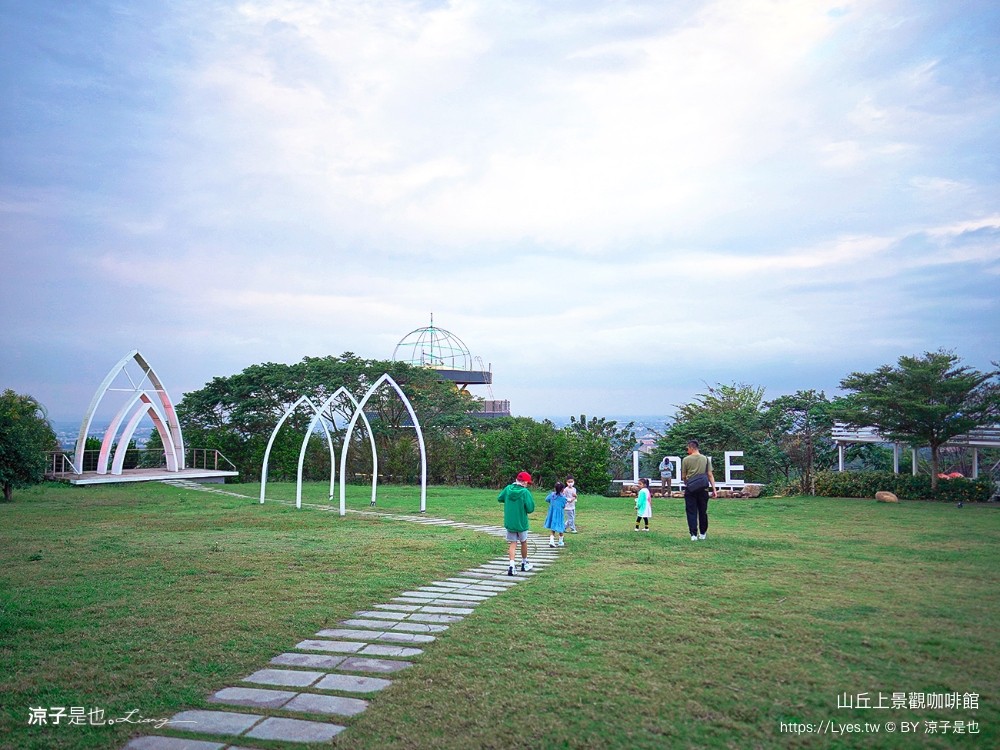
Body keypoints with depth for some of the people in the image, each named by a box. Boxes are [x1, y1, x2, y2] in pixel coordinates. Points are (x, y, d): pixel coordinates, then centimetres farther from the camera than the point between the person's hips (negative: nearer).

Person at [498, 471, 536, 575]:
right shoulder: (525, 492, -18)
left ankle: (511, 565, -9)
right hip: (521, 523, -3)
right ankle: (524, 563, 33)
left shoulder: (508, 488, -5)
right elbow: (530, 509, -16)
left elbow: (499, 498, 10)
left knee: (512, 544, 7)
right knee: (524, 542, 18)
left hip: (509, 522, 3)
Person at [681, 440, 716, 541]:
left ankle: (694, 534, 0)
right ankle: (703, 534, 21)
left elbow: (683, 476, 4)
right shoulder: (706, 459, 5)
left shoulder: (686, 459, -2)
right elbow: (710, 475, 1)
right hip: (703, 488, 2)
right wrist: (714, 489, 1)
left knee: (691, 512, 3)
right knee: (703, 512, 12)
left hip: (690, 488, -2)